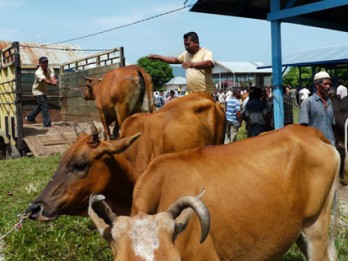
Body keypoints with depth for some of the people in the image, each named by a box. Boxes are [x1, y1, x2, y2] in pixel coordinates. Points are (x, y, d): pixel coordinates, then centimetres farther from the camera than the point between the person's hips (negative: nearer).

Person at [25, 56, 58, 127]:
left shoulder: (50, 69, -10)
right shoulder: (38, 72, -29)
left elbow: (52, 77, -30)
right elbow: (45, 80, -46)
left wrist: (55, 81, -55)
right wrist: (53, 83, -67)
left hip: (44, 91, 8)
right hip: (38, 91, -8)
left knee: (41, 105, 20)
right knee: (44, 106, -15)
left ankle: (30, 117, 38)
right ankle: (47, 123, -11)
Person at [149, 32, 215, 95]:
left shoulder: (206, 52, -9)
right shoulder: (186, 54, 15)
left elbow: (209, 64, -29)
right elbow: (174, 60, 25)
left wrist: (193, 64, -44)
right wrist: (158, 57, 17)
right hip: (190, 93, 7)